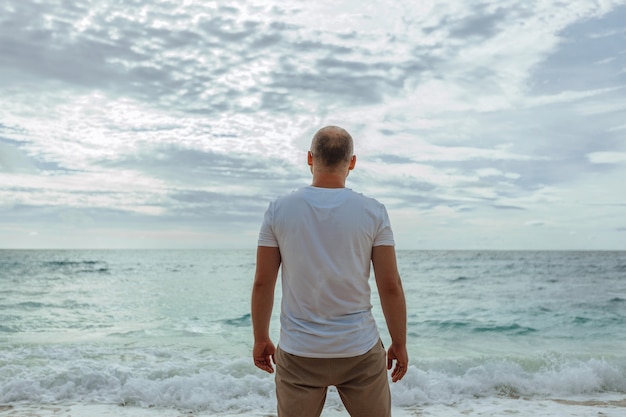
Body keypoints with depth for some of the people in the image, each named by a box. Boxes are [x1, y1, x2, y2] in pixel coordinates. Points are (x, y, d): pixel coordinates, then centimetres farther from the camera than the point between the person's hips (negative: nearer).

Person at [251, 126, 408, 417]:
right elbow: (390, 286, -6)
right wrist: (399, 344, 6)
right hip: (360, 350, 0)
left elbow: (262, 283, -2)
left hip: (299, 352, 1)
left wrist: (260, 339, 11)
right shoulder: (373, 212, -7)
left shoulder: (278, 210, -5)